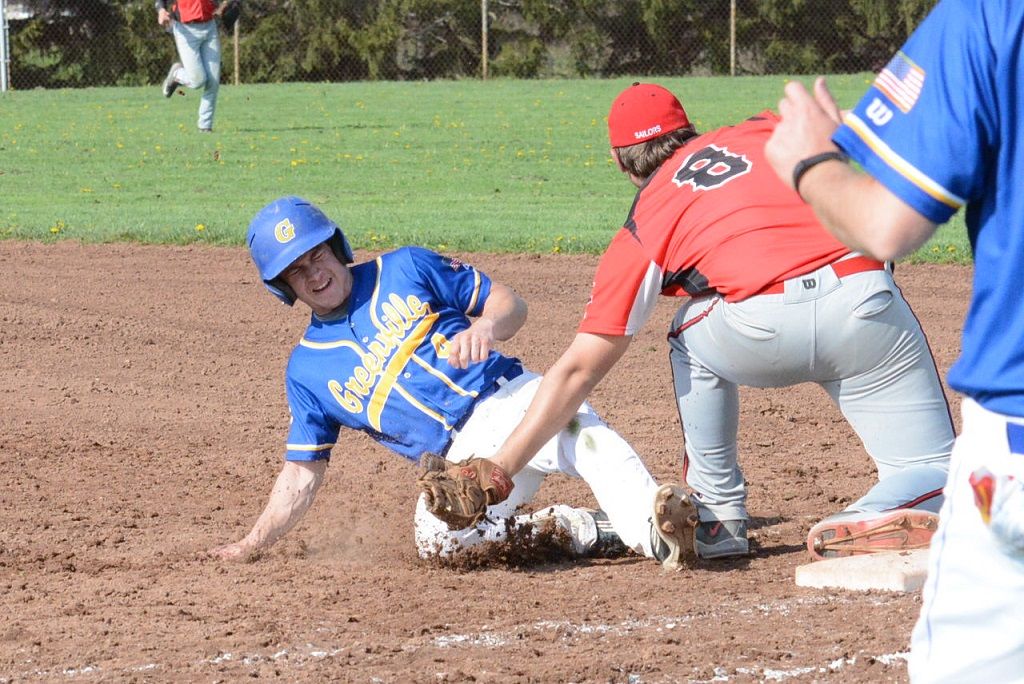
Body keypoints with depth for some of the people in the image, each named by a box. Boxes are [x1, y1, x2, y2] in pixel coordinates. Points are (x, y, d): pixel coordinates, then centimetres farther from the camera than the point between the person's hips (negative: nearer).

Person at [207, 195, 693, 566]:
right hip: (464, 458, 1)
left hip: (514, 397, -1)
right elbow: (302, 473, 19)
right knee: (438, 538, -33)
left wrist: (484, 327, -12)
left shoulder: (406, 270, 14)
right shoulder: (306, 370, 17)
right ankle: (595, 532, -22)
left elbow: (510, 304, 12)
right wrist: (251, 546, 10)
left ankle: (651, 525, -57)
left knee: (583, 435, -36)